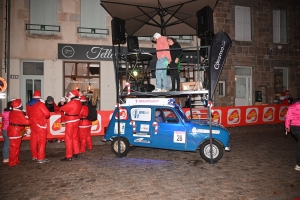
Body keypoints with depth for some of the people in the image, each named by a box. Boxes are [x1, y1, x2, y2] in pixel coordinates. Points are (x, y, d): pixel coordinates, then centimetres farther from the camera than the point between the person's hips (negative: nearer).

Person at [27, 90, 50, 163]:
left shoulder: (28, 105, 6)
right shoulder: (40, 104, -15)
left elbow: (28, 115, 17)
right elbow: (47, 114, -15)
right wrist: (43, 116, 6)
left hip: (32, 125, 7)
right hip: (41, 125, -7)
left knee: (33, 141, 15)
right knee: (41, 141, -3)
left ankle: (34, 156, 28)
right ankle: (40, 158, -2)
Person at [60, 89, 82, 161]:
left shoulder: (72, 103, -21)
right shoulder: (78, 102, 9)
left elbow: (62, 108, -17)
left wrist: (61, 107, 5)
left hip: (70, 122, -9)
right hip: (75, 121, 9)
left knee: (68, 139, -4)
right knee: (75, 137, 17)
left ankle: (69, 156, -2)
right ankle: (76, 153, 27)